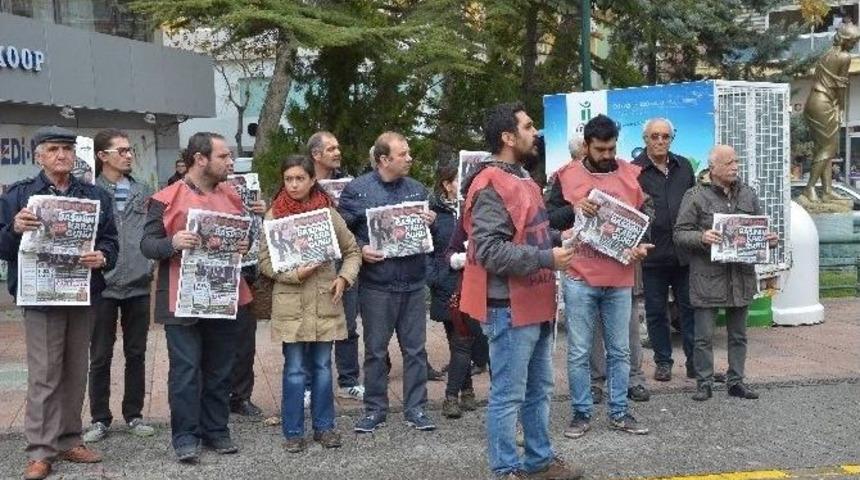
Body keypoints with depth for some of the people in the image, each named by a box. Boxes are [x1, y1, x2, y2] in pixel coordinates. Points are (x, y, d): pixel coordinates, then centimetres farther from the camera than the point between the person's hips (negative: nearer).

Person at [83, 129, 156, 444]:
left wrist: (152, 266, 3)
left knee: (136, 354, 11)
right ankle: (100, 419, 16)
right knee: (100, 357, 5)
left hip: (139, 285, 3)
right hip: (103, 285, -3)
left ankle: (134, 415, 23)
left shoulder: (143, 192, 9)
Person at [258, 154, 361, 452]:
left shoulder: (328, 213, 3)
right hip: (291, 304, -2)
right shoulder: (274, 216, -2)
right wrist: (295, 274, -16)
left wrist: (344, 277, -5)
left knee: (322, 366, 11)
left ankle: (324, 426, 23)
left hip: (325, 301, 2)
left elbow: (352, 251, 11)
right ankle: (293, 432, 14)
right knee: (294, 369, 4)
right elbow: (265, 262, -2)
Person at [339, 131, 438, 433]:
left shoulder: (417, 189, 10)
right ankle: (375, 410, 18)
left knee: (415, 349, 7)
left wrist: (431, 223, -3)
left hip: (413, 283, 4)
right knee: (376, 350, 6)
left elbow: (430, 233, 19)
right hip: (376, 285, -3)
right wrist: (360, 250, -17)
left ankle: (415, 409, 18)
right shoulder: (357, 190, -3)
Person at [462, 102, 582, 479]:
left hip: (534, 304, 10)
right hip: (509, 308, -10)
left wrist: (559, 238, 10)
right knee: (508, 395, 0)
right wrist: (547, 259, -23)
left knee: (538, 390, 19)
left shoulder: (522, 178, 14)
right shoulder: (491, 186, -18)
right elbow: (490, 251, -26)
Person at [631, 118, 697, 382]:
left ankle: (695, 361, 16)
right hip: (652, 253, -3)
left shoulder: (684, 166, 11)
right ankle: (663, 362, 20)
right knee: (656, 310, 8)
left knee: (689, 307, 8)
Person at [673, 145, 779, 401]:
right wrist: (701, 237, -24)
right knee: (704, 336, 1)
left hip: (741, 277, 5)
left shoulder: (748, 195, 11)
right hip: (708, 277, -4)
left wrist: (769, 239, -3)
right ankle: (704, 383, 13)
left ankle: (736, 381, 24)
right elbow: (680, 234, -6)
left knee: (738, 335, 13)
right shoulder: (696, 196, -4)